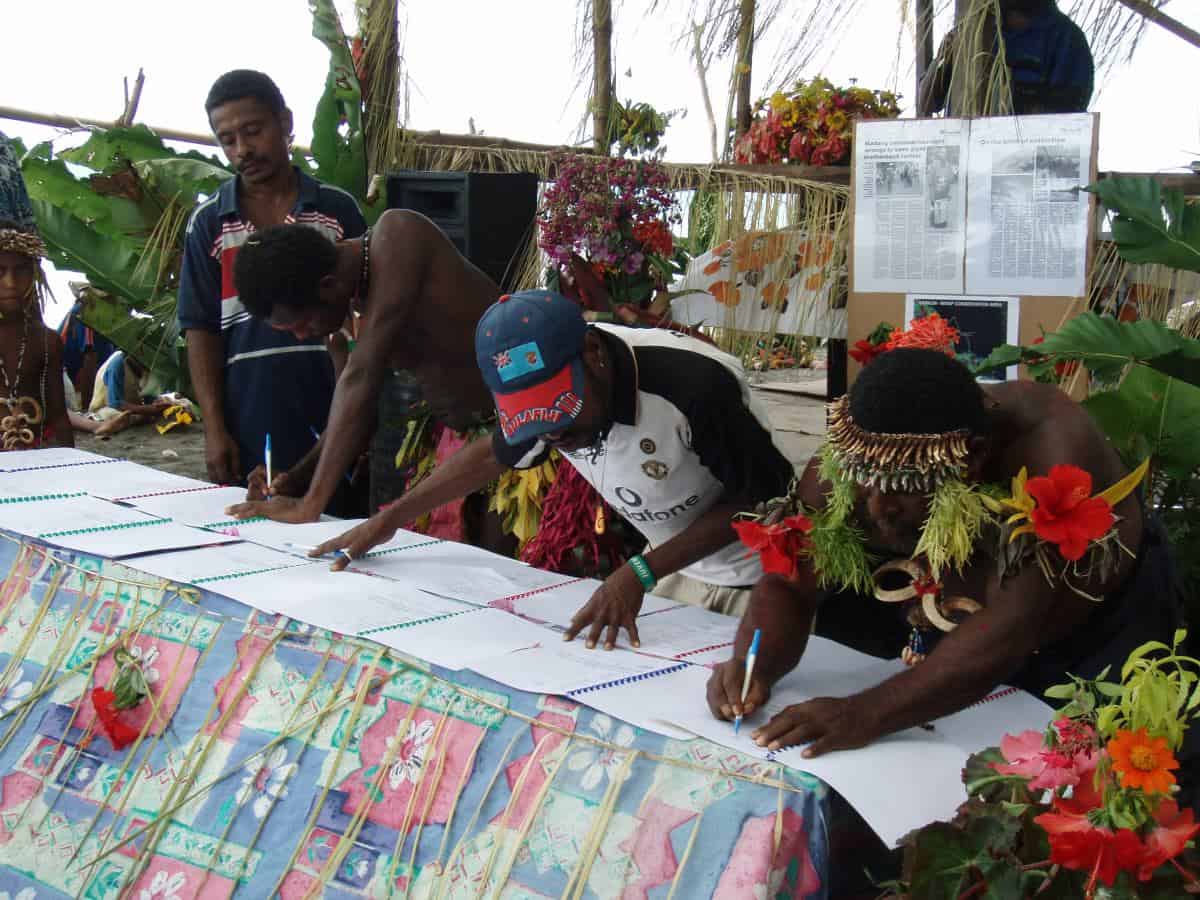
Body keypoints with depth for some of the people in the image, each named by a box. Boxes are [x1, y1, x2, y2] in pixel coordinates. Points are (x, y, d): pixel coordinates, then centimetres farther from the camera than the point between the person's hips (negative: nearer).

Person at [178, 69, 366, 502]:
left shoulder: (337, 210, 6)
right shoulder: (209, 222, 7)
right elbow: (201, 331, 5)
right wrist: (214, 428, -4)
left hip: (332, 418, 0)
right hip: (251, 425, 0)